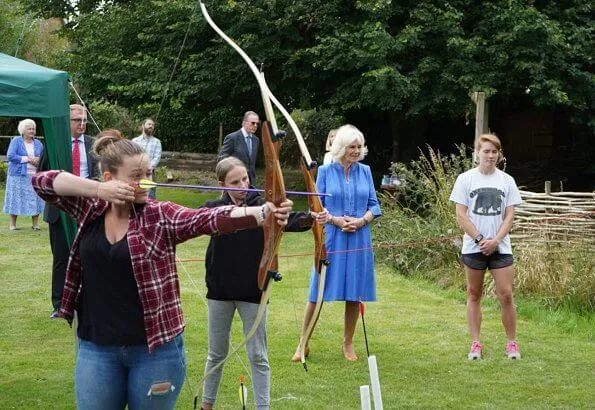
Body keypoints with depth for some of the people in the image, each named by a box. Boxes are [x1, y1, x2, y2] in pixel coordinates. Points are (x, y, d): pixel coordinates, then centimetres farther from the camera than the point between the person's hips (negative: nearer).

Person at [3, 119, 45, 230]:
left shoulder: (38, 144, 15)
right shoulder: (16, 141, 1)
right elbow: (10, 156, -9)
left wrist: (38, 161, -5)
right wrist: (27, 159, -11)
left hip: (35, 176, 4)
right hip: (18, 175, -4)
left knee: (35, 200, -2)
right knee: (16, 199, -3)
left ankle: (35, 224, 4)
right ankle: (13, 224, 3)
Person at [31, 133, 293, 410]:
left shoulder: (160, 216, -6)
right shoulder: (91, 210, 3)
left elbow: (211, 218, -21)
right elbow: (41, 181, -1)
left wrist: (264, 212, -38)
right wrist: (97, 189, -15)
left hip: (156, 347, -2)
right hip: (96, 349, 2)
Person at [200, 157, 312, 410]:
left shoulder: (262, 206, -7)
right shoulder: (214, 208, -1)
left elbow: (287, 220, -24)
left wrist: (309, 219, -47)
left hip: (253, 291, -2)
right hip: (220, 291, 2)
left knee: (258, 356, 4)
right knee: (217, 353, 16)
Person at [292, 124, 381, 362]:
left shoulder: (365, 171, 6)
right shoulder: (325, 172, 0)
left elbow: (374, 205, 7)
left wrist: (361, 221, -11)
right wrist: (335, 220, -16)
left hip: (359, 240, 2)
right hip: (331, 239, -2)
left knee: (355, 294, 7)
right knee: (318, 293, 0)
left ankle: (348, 343, 21)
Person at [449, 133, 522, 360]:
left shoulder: (506, 180, 5)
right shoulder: (465, 179, 0)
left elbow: (509, 216, 3)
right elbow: (461, 216, -2)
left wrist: (495, 241, -11)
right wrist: (480, 239, -11)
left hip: (500, 247, 1)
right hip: (473, 247, -1)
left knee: (506, 295, -4)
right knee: (474, 294, 6)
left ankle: (512, 343, 7)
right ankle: (475, 344, 12)